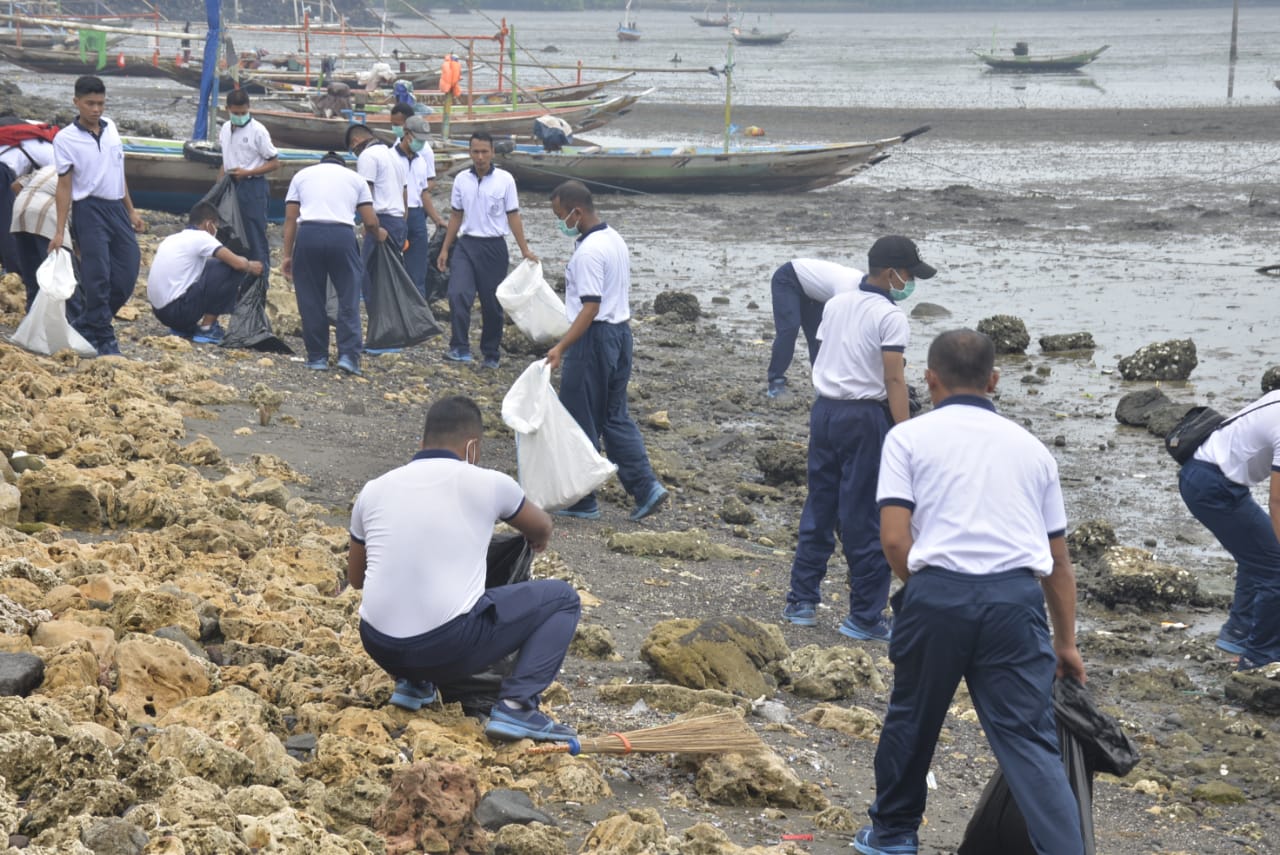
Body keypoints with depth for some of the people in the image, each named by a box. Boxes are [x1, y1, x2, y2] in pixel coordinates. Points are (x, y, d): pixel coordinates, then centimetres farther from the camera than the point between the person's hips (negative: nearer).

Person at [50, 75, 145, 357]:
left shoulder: (110, 127, 9)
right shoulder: (65, 139, -8)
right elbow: (64, 186, -7)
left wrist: (131, 211, 17)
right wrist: (59, 231, -11)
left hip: (117, 207, 6)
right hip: (90, 210, -6)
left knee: (127, 273, 3)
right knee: (97, 277, -7)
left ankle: (86, 325, 18)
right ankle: (104, 339, 2)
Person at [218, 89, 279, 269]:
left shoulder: (257, 131, -9)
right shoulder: (225, 130, 10)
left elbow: (275, 163, -7)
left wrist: (247, 172, -15)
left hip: (253, 187, -7)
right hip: (231, 186, 7)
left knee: (255, 236, -7)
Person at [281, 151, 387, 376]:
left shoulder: (302, 175, 24)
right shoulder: (355, 178, 22)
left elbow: (290, 219, 15)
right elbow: (370, 222, 16)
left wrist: (287, 255, 15)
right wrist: (377, 234, 37)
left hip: (308, 233, 1)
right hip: (342, 235, -1)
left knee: (311, 299, 8)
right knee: (348, 298, 6)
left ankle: (317, 357, 11)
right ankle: (348, 354, -3)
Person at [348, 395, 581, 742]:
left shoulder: (374, 490, 10)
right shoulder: (486, 483, 2)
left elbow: (356, 579, 25)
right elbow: (542, 528, 24)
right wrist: (536, 543, 48)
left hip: (380, 648, 5)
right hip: (449, 647, -5)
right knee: (562, 597, 11)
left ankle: (412, 682, 21)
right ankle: (517, 705, -4)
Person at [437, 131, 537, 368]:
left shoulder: (505, 179, -3)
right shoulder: (461, 179, 5)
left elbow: (513, 216, 0)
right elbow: (456, 216, 13)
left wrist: (524, 250, -5)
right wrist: (445, 249, 11)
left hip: (494, 247, -1)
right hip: (467, 244, 2)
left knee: (492, 304, 6)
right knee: (458, 294, -18)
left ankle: (491, 354, 17)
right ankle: (460, 348, -17)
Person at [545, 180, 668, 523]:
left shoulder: (588, 252, -19)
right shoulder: (615, 240, 11)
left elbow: (590, 307, -24)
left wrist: (561, 347, -28)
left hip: (594, 339, -10)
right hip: (621, 331, 10)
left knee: (580, 422, 1)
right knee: (615, 417, 15)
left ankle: (582, 500, 8)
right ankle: (646, 487, 6)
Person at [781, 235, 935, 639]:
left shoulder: (836, 305, 11)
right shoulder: (889, 316, -11)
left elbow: (826, 359, 13)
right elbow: (894, 381, -15)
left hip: (824, 409, 7)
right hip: (865, 416, -7)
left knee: (819, 508, 16)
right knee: (865, 521, 0)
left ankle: (801, 601, 20)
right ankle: (865, 617, 4)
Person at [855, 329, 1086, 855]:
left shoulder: (909, 437, 10)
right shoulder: (1030, 447, 21)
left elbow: (894, 540, -1)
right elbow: (1058, 559, 25)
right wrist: (1066, 642, 32)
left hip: (939, 592, -1)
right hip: (1017, 599, 2)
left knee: (912, 718, 20)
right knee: (1029, 740, 0)